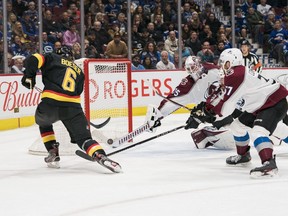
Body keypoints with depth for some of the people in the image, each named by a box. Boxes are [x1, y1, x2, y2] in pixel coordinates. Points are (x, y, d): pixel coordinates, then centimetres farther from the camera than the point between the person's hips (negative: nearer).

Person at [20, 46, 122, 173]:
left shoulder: (53, 58, 17)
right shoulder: (79, 71, 28)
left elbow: (34, 59, 1)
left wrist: (29, 76, 12)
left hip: (50, 104, -1)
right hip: (73, 106, 1)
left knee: (43, 123, 32)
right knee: (84, 137, -1)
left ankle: (53, 154, 24)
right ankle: (101, 157, -28)